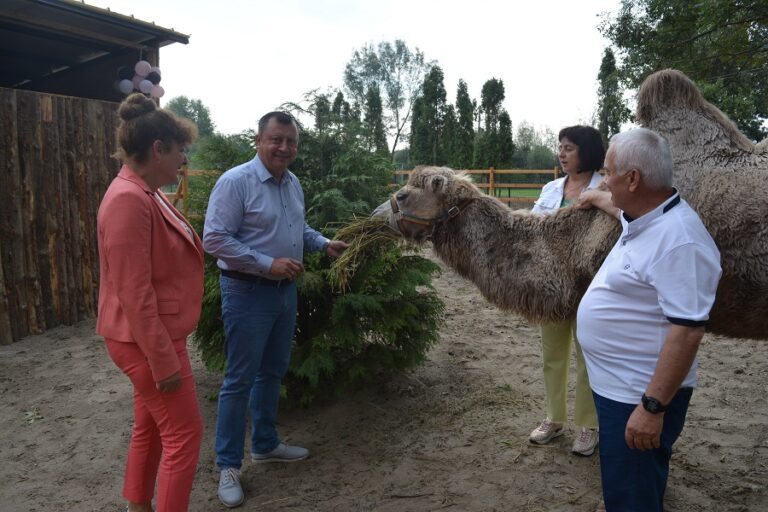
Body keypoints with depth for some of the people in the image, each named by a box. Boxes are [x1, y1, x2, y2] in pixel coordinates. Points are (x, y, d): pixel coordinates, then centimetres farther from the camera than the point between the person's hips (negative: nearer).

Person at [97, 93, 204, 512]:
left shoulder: (145, 194, 8)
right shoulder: (129, 200, -23)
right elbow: (134, 294, -26)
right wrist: (164, 360, -21)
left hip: (154, 337, 10)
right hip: (148, 342, -10)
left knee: (149, 429, 21)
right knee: (184, 436, 2)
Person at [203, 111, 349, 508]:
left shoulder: (293, 183, 7)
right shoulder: (235, 182, -17)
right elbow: (215, 239, -21)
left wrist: (324, 244, 2)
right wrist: (268, 264, -25)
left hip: (285, 290, 8)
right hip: (247, 292, -8)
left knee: (273, 372, 18)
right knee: (240, 379, 1)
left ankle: (265, 444, 36)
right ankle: (228, 465, 17)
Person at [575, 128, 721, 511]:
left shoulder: (679, 239, -27)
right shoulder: (643, 216, 3)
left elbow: (687, 330, -28)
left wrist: (653, 407, -27)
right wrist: (596, 200, 46)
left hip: (639, 396, -9)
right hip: (615, 385, 9)